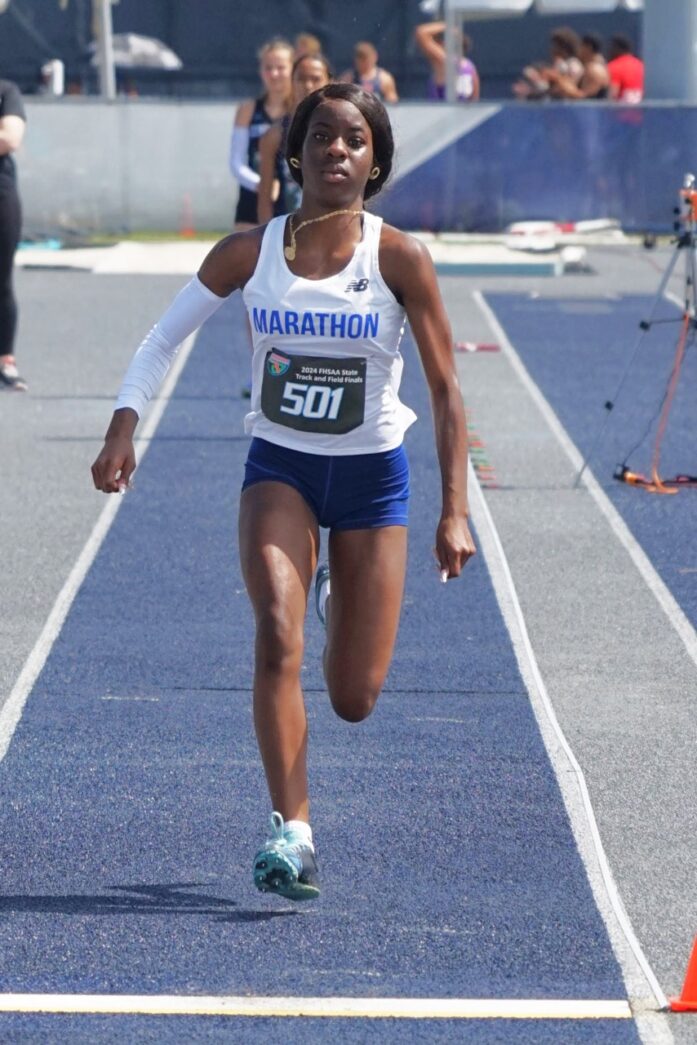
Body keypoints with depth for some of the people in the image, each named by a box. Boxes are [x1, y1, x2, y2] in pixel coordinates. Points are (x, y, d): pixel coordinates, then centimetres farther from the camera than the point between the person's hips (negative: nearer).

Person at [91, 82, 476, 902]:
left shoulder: (400, 260, -15)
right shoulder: (249, 253, -10)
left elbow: (446, 392, -10)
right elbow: (163, 338, 2)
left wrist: (454, 513, -15)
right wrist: (123, 426, -13)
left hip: (372, 475, 0)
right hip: (279, 466, 0)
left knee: (354, 701, 5)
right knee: (277, 635, -25)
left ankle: (341, 598, 42)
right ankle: (291, 831, -20)